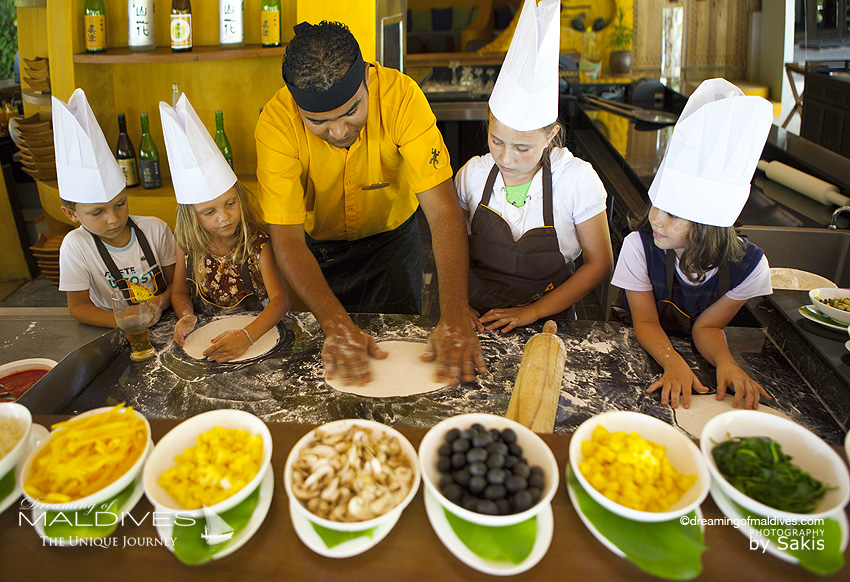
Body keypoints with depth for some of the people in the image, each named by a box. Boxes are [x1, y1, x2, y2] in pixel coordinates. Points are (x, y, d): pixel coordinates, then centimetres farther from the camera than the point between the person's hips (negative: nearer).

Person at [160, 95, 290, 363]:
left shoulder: (256, 243, -14)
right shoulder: (188, 245, -3)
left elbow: (280, 299, -23)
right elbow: (180, 292, 11)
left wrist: (247, 336, -40)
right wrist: (186, 316, -14)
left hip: (256, 329, -4)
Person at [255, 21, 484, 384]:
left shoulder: (400, 95, -32)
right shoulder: (276, 122, -31)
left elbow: (443, 211, -36)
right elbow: (287, 238, -32)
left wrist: (454, 317, -48)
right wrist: (336, 325, -47)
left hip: (392, 236, 0)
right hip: (319, 246, 1)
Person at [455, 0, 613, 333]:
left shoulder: (577, 179, -10)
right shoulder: (473, 174, -3)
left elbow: (599, 263, -3)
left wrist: (533, 311, -9)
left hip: (549, 319, -1)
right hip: (480, 317, 2)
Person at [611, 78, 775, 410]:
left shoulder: (749, 265, -18)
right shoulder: (638, 246, -22)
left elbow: (707, 326, -12)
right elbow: (646, 321, -19)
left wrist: (726, 363, -34)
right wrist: (672, 363, -38)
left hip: (700, 356, 2)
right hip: (641, 350, -1)